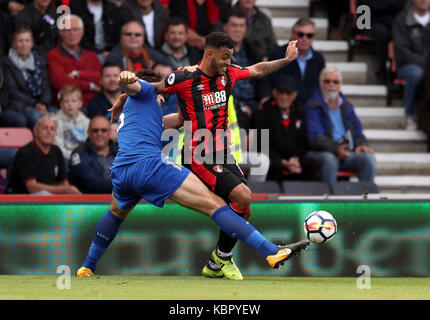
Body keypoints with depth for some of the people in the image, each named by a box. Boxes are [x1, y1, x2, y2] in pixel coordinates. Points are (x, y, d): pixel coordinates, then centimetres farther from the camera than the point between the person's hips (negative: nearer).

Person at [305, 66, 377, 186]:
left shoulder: (346, 106, 22)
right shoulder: (313, 106, 2)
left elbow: (357, 132, 22)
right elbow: (315, 138, -11)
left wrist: (361, 144, -4)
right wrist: (336, 148, -27)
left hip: (347, 153, 5)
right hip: (322, 153, -5)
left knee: (369, 158, -23)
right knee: (329, 158, -39)